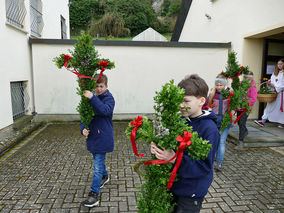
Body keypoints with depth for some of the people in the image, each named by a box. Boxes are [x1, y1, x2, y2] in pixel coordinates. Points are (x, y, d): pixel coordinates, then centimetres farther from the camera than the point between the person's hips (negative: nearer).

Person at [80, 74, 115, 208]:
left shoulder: (108, 98, -12)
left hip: (103, 137, -6)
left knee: (97, 166, -4)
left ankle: (94, 195, 5)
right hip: (92, 135, 7)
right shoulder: (91, 97, 3)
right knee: (98, 160, 25)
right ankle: (105, 177, 51)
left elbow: (105, 110, -32)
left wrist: (92, 98, -39)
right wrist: (83, 128, -9)